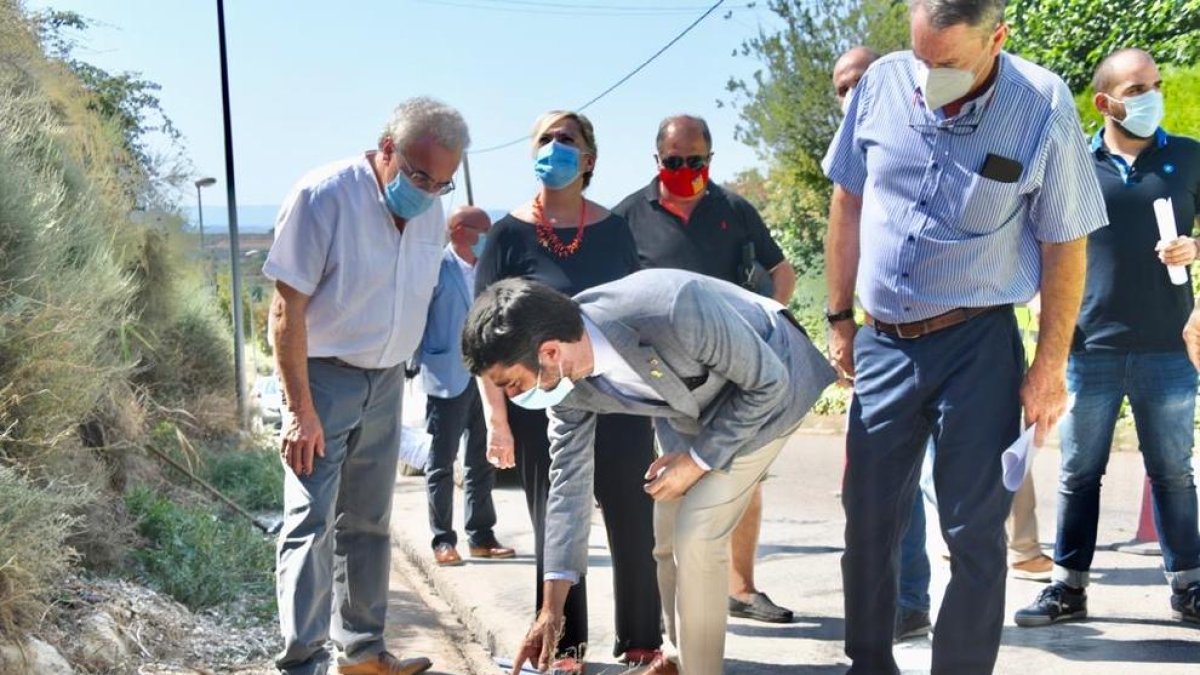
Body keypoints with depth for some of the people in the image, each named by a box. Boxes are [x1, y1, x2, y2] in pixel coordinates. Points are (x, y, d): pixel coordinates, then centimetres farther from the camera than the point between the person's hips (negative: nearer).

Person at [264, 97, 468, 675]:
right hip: (323, 376, -6)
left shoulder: (431, 213, 1)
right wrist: (300, 410, -22)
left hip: (386, 382, 6)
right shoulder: (324, 196, -18)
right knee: (312, 520, -10)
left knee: (368, 522, 14)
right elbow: (288, 309, -19)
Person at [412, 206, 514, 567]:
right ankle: (443, 541, 8)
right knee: (442, 463, 2)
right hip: (448, 378, -6)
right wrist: (423, 361, -8)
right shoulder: (438, 267, -9)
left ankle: (481, 537, 19)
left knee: (482, 460, 11)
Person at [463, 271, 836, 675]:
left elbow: (768, 382, -26)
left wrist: (699, 459, -23)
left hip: (766, 392, -6)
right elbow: (570, 478, -9)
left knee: (695, 536, -14)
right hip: (690, 405, 6)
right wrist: (552, 608, -8)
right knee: (667, 537, 9)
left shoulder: (676, 310, -42)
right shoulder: (563, 376, -20)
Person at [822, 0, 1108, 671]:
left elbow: (1065, 246, -6)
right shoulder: (883, 82, -4)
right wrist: (840, 318, 10)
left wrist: (1049, 368, -6)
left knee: (974, 529, 0)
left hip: (976, 345, -3)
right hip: (881, 341, 4)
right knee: (867, 518, 10)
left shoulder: (1042, 106, -13)